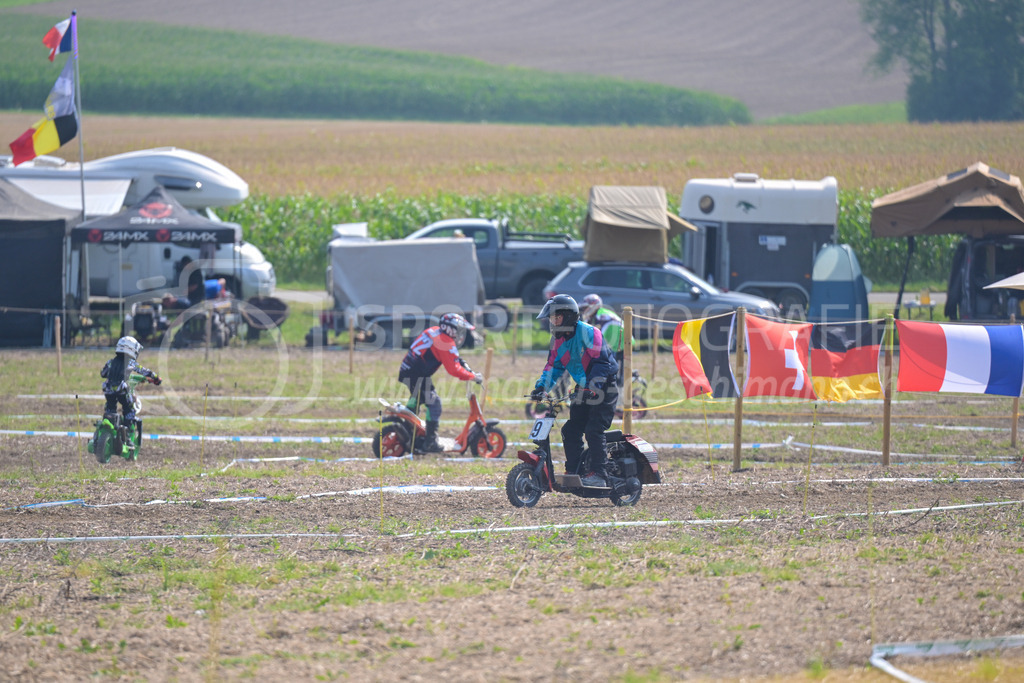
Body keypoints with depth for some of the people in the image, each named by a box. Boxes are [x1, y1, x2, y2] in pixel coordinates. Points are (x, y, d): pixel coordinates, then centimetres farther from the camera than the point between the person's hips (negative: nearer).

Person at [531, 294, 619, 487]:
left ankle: (598, 474, -17)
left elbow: (601, 362, -23)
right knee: (570, 431, 1)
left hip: (603, 390, -8)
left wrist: (593, 388, -31)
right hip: (583, 390, 8)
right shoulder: (559, 340, 8)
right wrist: (542, 387, -6)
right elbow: (554, 365, 10)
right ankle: (573, 471, 8)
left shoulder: (588, 333, -18)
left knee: (594, 430, -18)